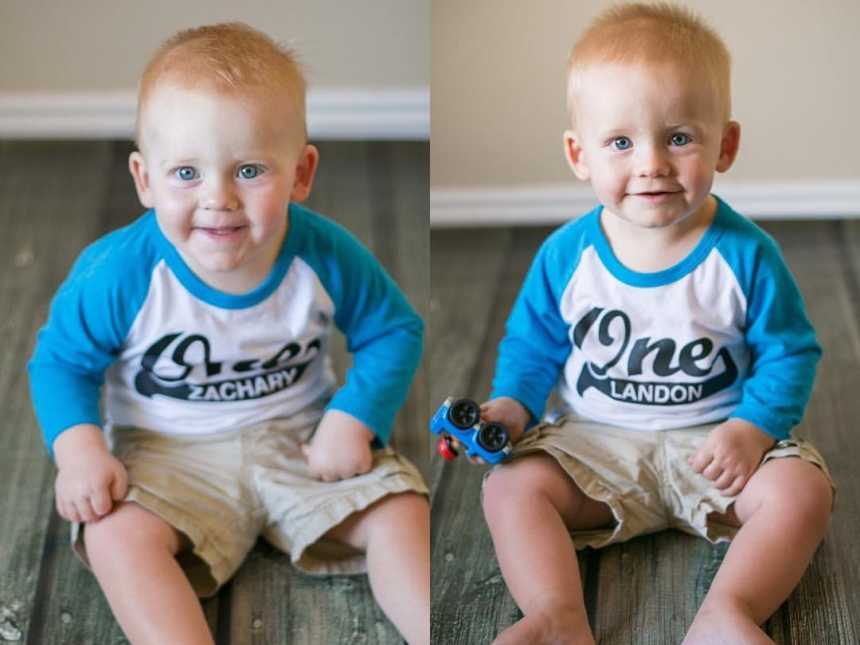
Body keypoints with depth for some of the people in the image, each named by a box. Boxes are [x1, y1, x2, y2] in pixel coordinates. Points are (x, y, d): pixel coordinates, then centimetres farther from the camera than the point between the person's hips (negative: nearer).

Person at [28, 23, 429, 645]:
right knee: (116, 533, -28)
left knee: (398, 509, -16)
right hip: (169, 454, -1)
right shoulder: (119, 272, -20)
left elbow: (394, 331, 0)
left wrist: (353, 420, -14)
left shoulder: (326, 256, -16)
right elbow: (62, 359, -4)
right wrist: (79, 448, -22)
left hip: (301, 439, 2)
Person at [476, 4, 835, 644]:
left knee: (802, 489, -24)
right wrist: (512, 406, -12)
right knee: (511, 486, -20)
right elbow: (533, 344, 7)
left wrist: (752, 429, -19)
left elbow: (790, 353, -4)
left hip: (713, 443, -1)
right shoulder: (566, 255, -7)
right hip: (595, 445, 1)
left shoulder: (746, 254, -11)